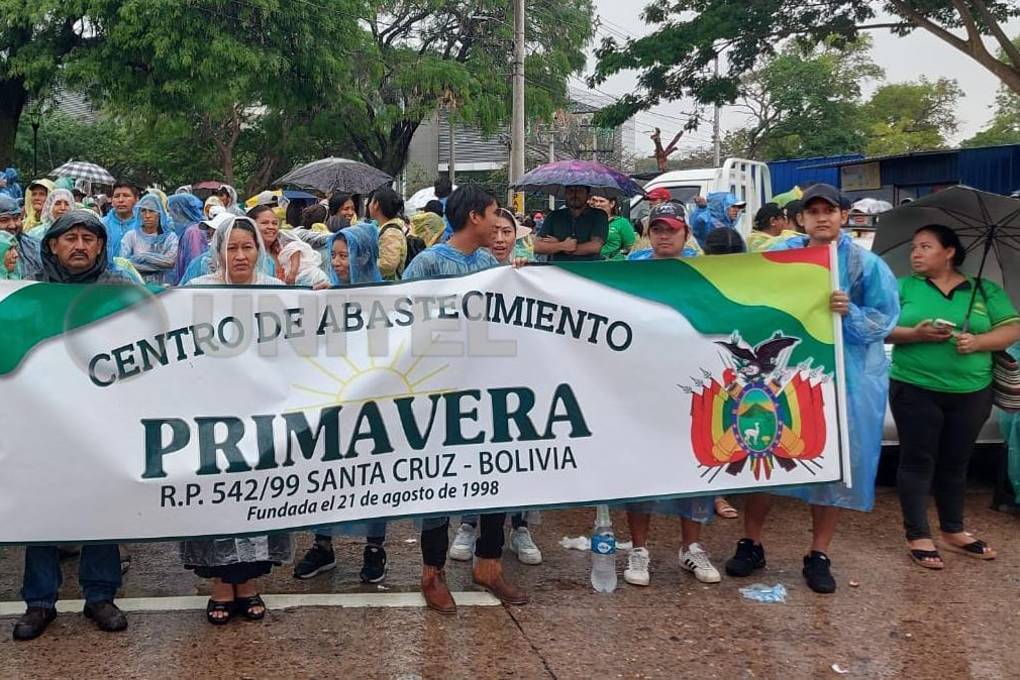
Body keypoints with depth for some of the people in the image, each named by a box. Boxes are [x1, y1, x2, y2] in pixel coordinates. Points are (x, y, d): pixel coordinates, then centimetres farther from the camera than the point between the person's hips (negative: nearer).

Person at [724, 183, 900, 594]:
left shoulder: (866, 264, -2)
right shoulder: (782, 255, 4)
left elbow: (885, 319, -5)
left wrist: (850, 313, -21)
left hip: (845, 377, -1)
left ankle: (818, 556, 21)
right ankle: (751, 545, 21)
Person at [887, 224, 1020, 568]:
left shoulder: (986, 290, 6)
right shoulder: (904, 287, 4)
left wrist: (978, 341, -18)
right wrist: (915, 334, -20)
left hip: (971, 393, 2)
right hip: (915, 390, -2)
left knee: (956, 463, 14)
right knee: (918, 461, 1)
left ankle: (953, 530, 29)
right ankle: (917, 536, 10)